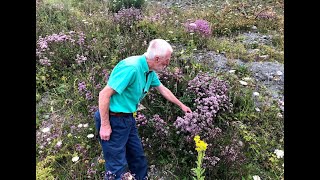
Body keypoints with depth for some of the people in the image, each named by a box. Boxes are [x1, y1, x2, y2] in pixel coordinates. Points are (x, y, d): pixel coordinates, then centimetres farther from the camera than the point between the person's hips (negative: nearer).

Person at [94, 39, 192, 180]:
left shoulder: (150, 71, 2)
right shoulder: (131, 68, -27)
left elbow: (163, 89, 19)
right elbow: (104, 94, -25)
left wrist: (182, 106, 28)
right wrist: (105, 125, -20)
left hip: (127, 118, 9)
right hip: (112, 119, -9)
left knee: (138, 156, 20)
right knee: (118, 166, 2)